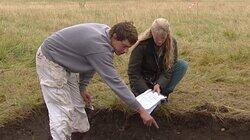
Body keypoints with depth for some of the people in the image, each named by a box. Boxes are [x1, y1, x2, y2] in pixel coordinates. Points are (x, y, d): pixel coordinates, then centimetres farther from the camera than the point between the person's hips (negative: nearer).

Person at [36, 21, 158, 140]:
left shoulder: (105, 31, -5)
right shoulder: (99, 47, -33)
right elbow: (114, 82, -32)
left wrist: (82, 86, 12)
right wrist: (141, 110, -28)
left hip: (64, 62, 10)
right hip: (50, 60, -10)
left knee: (77, 104, 14)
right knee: (62, 111, -13)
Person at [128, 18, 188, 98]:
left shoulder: (172, 43, -14)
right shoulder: (142, 45, -24)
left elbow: (169, 68, -14)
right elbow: (133, 72, -23)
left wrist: (160, 84, -31)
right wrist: (146, 91, -30)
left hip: (161, 79, 4)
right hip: (144, 80, -4)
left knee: (183, 65, -16)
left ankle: (164, 93, -9)